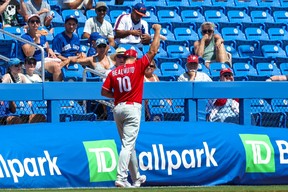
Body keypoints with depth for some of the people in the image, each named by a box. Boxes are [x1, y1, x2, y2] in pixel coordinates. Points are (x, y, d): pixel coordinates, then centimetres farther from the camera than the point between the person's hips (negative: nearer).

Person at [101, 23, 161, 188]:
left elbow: (104, 91, 5)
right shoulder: (138, 66, -3)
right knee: (128, 144, -10)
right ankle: (121, 178, -22)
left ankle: (136, 178, 27)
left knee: (129, 144, 17)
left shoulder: (114, 72, 8)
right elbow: (153, 51, -3)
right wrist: (157, 30, 7)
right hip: (132, 108, -5)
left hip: (118, 108, 5)